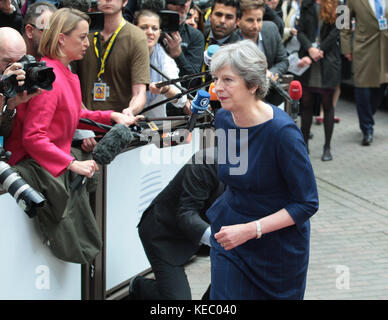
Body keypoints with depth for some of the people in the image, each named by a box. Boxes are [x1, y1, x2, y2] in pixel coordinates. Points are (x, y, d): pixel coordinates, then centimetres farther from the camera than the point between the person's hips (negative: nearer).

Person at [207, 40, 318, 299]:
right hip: (229, 234, 5)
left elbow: (307, 204, -22)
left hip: (278, 243, -4)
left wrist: (250, 229, -26)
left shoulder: (282, 131, -25)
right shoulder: (223, 119, -5)